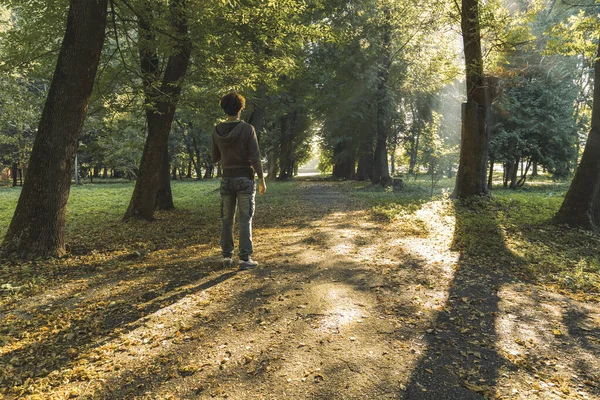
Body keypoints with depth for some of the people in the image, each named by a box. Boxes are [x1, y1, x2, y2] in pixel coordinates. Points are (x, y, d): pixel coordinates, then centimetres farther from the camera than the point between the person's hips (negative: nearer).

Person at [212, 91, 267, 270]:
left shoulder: (217, 131, 2)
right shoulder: (247, 129, -10)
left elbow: (215, 158, 10)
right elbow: (255, 158, -12)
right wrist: (262, 180, -5)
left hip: (227, 179, 4)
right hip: (245, 178, -3)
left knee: (226, 219, 12)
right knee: (245, 220, 0)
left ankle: (227, 256, 17)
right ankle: (245, 258, 0)